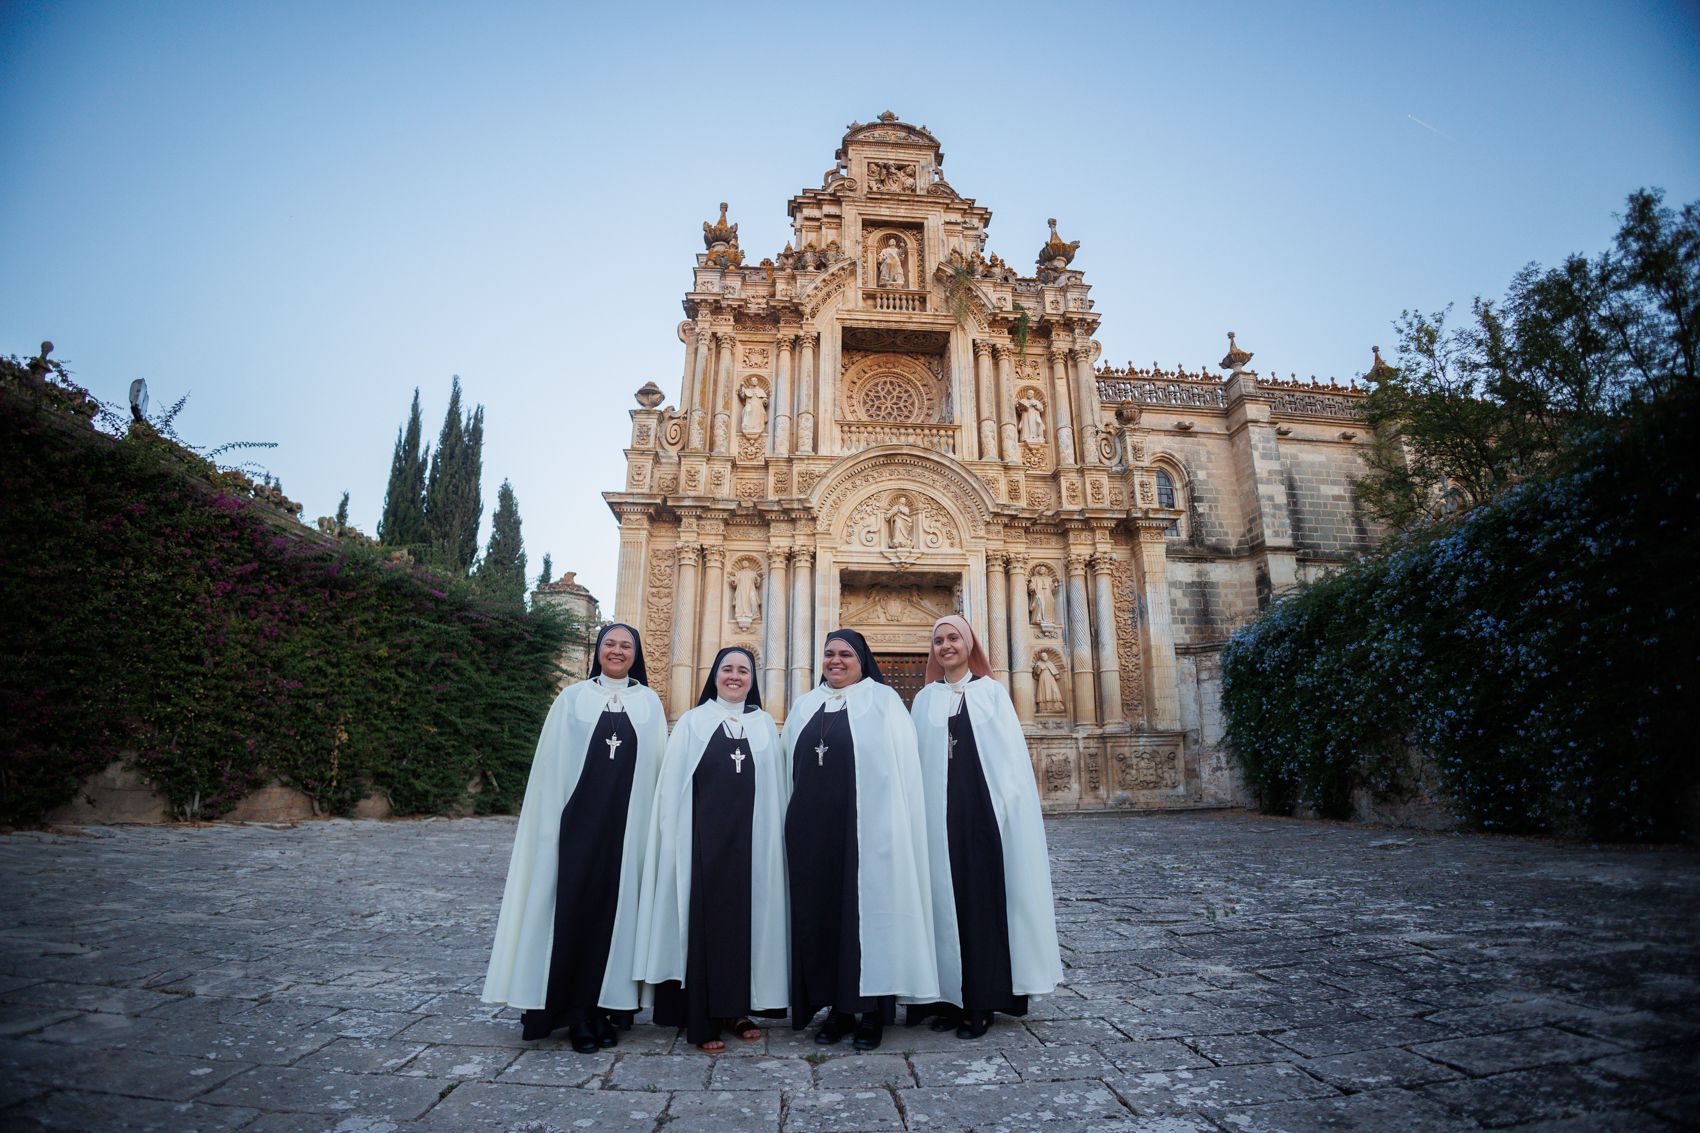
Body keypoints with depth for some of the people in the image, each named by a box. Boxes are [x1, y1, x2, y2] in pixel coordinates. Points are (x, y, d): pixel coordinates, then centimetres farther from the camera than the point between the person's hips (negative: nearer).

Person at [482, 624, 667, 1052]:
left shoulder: (649, 703, 7)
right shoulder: (573, 698, 5)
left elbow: (659, 764, 7)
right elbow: (552, 764, 4)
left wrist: (656, 823, 1)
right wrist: (549, 821, -3)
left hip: (628, 823, 1)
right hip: (580, 820, -1)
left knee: (617, 907, 5)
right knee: (577, 905, 2)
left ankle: (607, 1007, 19)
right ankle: (578, 1014, 14)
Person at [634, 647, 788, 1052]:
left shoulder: (764, 725, 9)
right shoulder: (692, 722, 3)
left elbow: (774, 787, 8)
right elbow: (673, 787, 1)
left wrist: (772, 839, 3)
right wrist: (677, 839, -7)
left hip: (750, 838, 2)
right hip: (704, 836, -2)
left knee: (746, 915, 7)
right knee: (705, 918, 2)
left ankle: (739, 1007, 23)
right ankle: (702, 1019, 13)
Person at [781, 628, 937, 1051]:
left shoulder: (883, 701, 1)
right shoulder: (804, 707, 15)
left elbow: (902, 768, -4)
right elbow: (792, 769, 15)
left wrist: (890, 827, -11)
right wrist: (795, 824, 8)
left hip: (864, 826, -4)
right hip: (812, 827, 4)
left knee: (867, 910, 2)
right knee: (819, 911, 7)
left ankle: (871, 1009, 16)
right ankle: (836, 1007, 21)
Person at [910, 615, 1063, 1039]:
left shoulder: (991, 692, 5)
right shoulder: (925, 699, 10)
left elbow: (1011, 753, 1)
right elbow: (917, 762, 8)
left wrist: (1005, 806, -9)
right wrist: (920, 812, -2)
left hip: (983, 813, -2)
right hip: (939, 815, 2)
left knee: (982, 899, 3)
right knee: (946, 899, 5)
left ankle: (981, 1002, 13)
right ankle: (950, 997, 16)